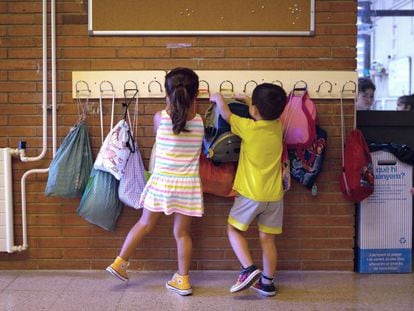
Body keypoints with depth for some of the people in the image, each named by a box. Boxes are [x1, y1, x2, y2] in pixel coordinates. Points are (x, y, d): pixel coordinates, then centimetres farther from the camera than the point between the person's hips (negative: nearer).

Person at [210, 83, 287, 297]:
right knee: (267, 238, 12)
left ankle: (249, 269, -3)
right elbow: (269, 113, 25)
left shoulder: (248, 127, -11)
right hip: (274, 195, 5)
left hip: (251, 194, -5)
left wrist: (218, 98, 24)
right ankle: (267, 283, 18)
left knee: (234, 229, 12)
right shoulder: (278, 127, 2)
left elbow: (225, 113, 5)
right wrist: (247, 100, 31)